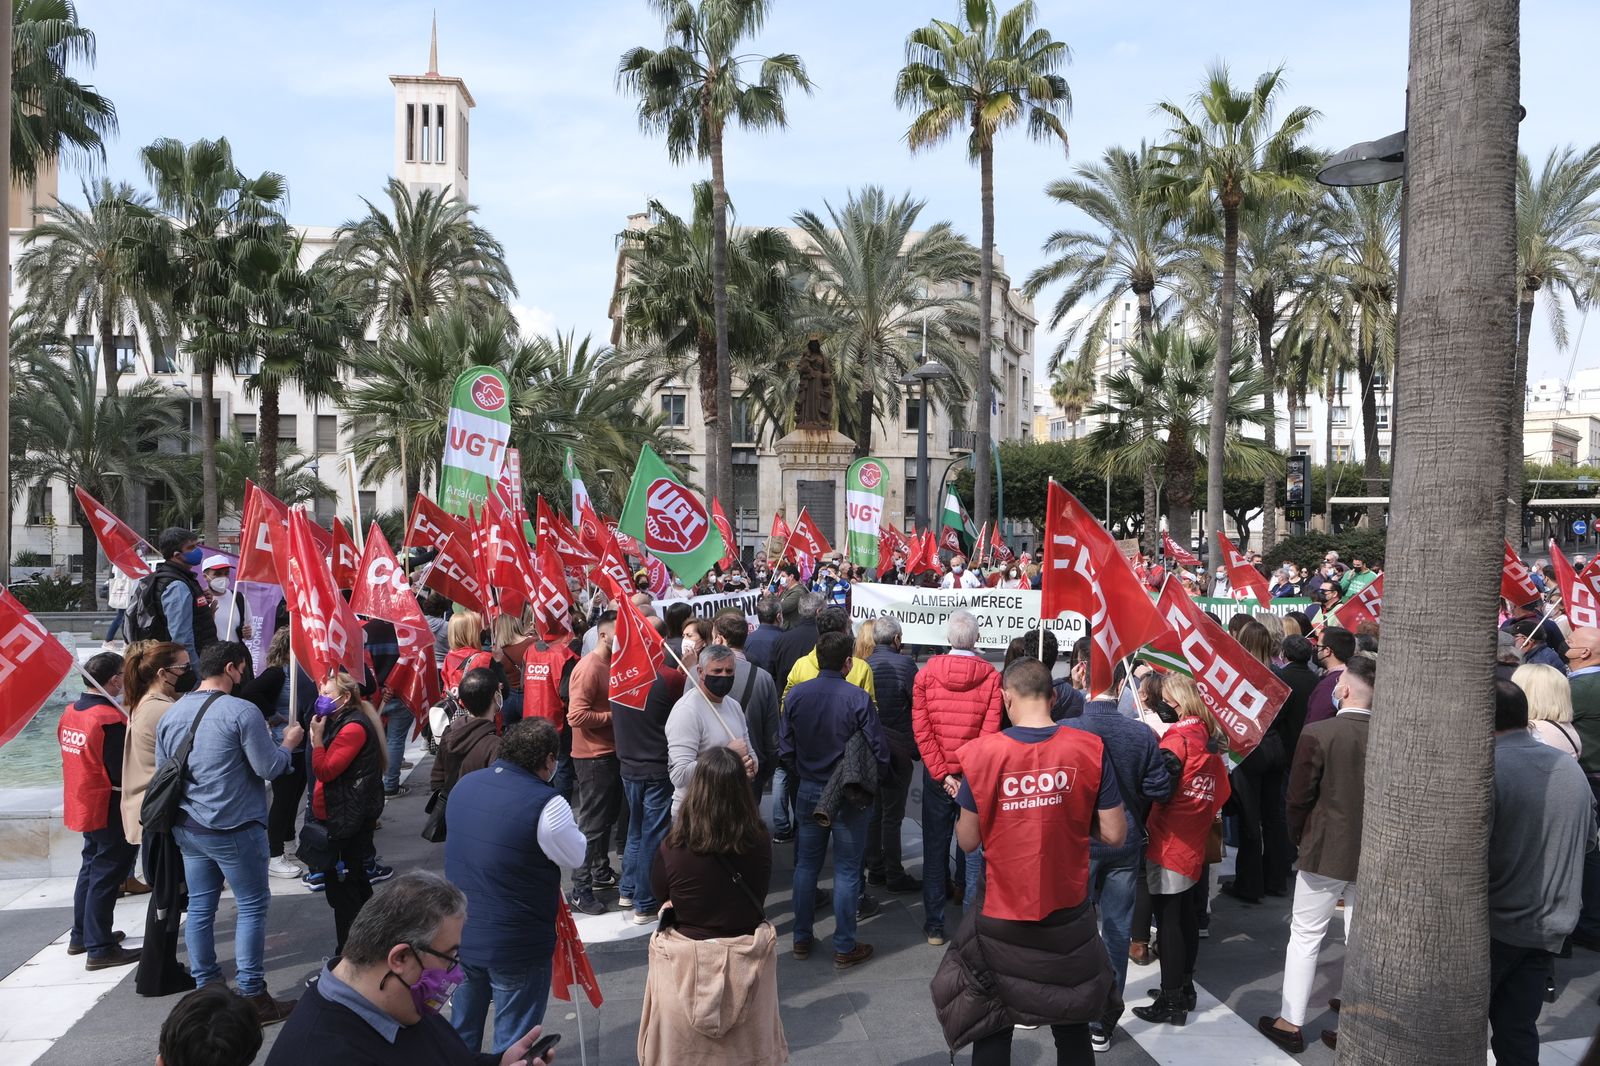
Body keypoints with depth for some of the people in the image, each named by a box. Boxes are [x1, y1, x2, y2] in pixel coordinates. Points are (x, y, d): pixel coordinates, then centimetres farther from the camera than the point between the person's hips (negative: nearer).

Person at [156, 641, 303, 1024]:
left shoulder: (170, 715, 6)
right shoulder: (242, 711, -16)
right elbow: (268, 768, -14)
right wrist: (288, 744, 4)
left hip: (187, 829, 7)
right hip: (235, 830, -7)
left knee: (200, 907, 13)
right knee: (252, 906, 2)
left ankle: (205, 988, 23)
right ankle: (253, 996, 5)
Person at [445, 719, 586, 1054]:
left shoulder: (464, 785, -1)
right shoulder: (545, 804, -23)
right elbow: (575, 856, -9)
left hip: (460, 934, 7)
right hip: (516, 947, -6)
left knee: (462, 1031, 25)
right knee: (512, 1043, 9)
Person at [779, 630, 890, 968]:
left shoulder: (796, 695, -6)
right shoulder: (858, 698, -18)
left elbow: (785, 748, 1)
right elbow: (878, 750, -14)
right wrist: (873, 782, 6)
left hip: (808, 791, 4)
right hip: (851, 797, -4)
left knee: (806, 865, 16)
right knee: (847, 870, 6)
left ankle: (801, 939, 26)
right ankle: (845, 948, 14)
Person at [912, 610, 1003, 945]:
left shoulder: (926, 673, -5)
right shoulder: (991, 677, -10)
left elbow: (921, 729, -9)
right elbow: (990, 731, -15)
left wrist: (943, 775, -7)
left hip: (937, 775, 1)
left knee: (935, 849, 10)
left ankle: (934, 925, 15)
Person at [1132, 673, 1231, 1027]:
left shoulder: (1178, 737, -17)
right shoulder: (1209, 736, 7)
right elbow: (1221, 792, 13)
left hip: (1168, 844, -9)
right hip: (1194, 843, 9)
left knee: (1169, 920, -1)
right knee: (1186, 915, 18)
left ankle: (1171, 1002, 5)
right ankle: (1184, 987, 31)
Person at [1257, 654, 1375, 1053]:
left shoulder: (1318, 733, -18)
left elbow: (1298, 796, -11)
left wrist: (1299, 837, 6)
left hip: (1325, 850, -4)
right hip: (1374, 853, 4)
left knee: (1305, 937, 9)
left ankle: (1290, 1022, 15)